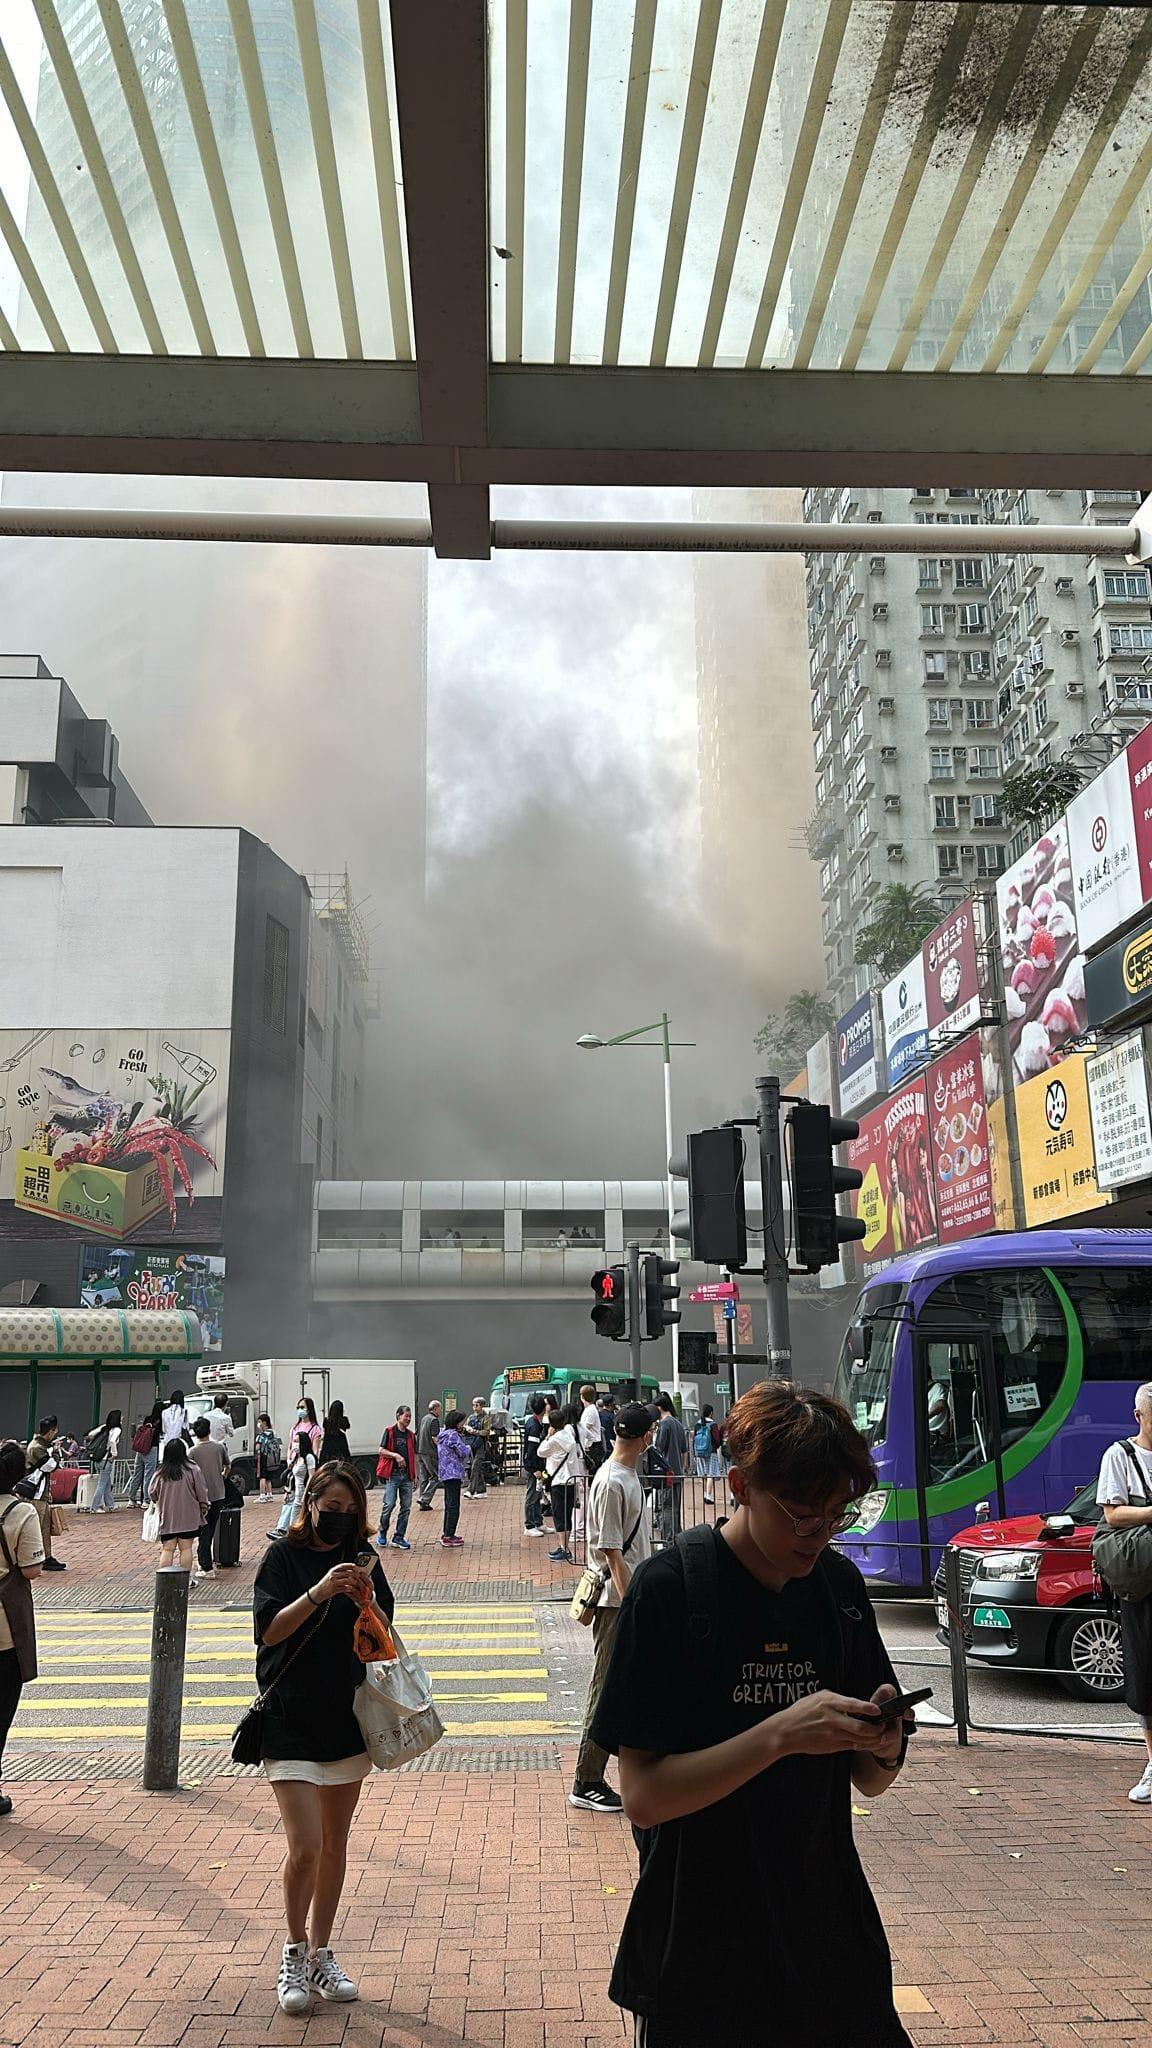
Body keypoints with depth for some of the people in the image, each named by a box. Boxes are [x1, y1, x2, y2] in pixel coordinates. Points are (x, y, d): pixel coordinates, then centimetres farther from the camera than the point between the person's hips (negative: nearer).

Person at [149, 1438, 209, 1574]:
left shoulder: (160, 1472, -4)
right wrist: (204, 1507, 12)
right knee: (186, 1548, 5)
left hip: (167, 1518, 1)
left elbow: (152, 1494, 3)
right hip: (188, 1517, -1)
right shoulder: (193, 1470, -9)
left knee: (167, 1549, 8)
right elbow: (201, 1492, -4)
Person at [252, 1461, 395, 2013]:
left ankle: (320, 1953, 30)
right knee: (305, 1848, -9)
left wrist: (367, 1602, -17)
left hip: (347, 1717, 4)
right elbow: (269, 1631, -15)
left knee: (335, 1843, 13)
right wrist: (317, 1594, -27)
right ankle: (294, 1953, 15)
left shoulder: (362, 1560, 3)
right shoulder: (283, 1557, -7)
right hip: (291, 1719, -4)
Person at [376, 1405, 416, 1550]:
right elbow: (381, 1450, -5)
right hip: (392, 1474, -5)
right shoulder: (389, 1431, -1)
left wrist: (415, 1475, 13)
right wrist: (395, 1455, -19)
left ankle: (399, 1538, 11)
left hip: (407, 1475, 5)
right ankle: (382, 1533, 14)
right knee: (389, 1504, -9)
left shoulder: (410, 1435, 14)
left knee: (406, 1507, 2)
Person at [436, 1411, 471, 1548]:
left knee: (449, 1505, 18)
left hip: (445, 1474, 10)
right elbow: (463, 1452, -17)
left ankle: (446, 1533, 26)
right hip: (453, 1474, -10)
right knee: (453, 1506, -6)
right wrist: (468, 1447, 4)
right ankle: (449, 1537, -5)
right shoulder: (453, 1435, -16)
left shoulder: (443, 1434, 14)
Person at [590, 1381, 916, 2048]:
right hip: (701, 1956, -4)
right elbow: (643, 1797, -20)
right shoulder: (671, 1587, -19)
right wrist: (781, 1734, -30)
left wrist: (883, 1747, -17)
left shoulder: (840, 1586, -2)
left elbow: (868, 1782, 5)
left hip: (831, 1933, 5)